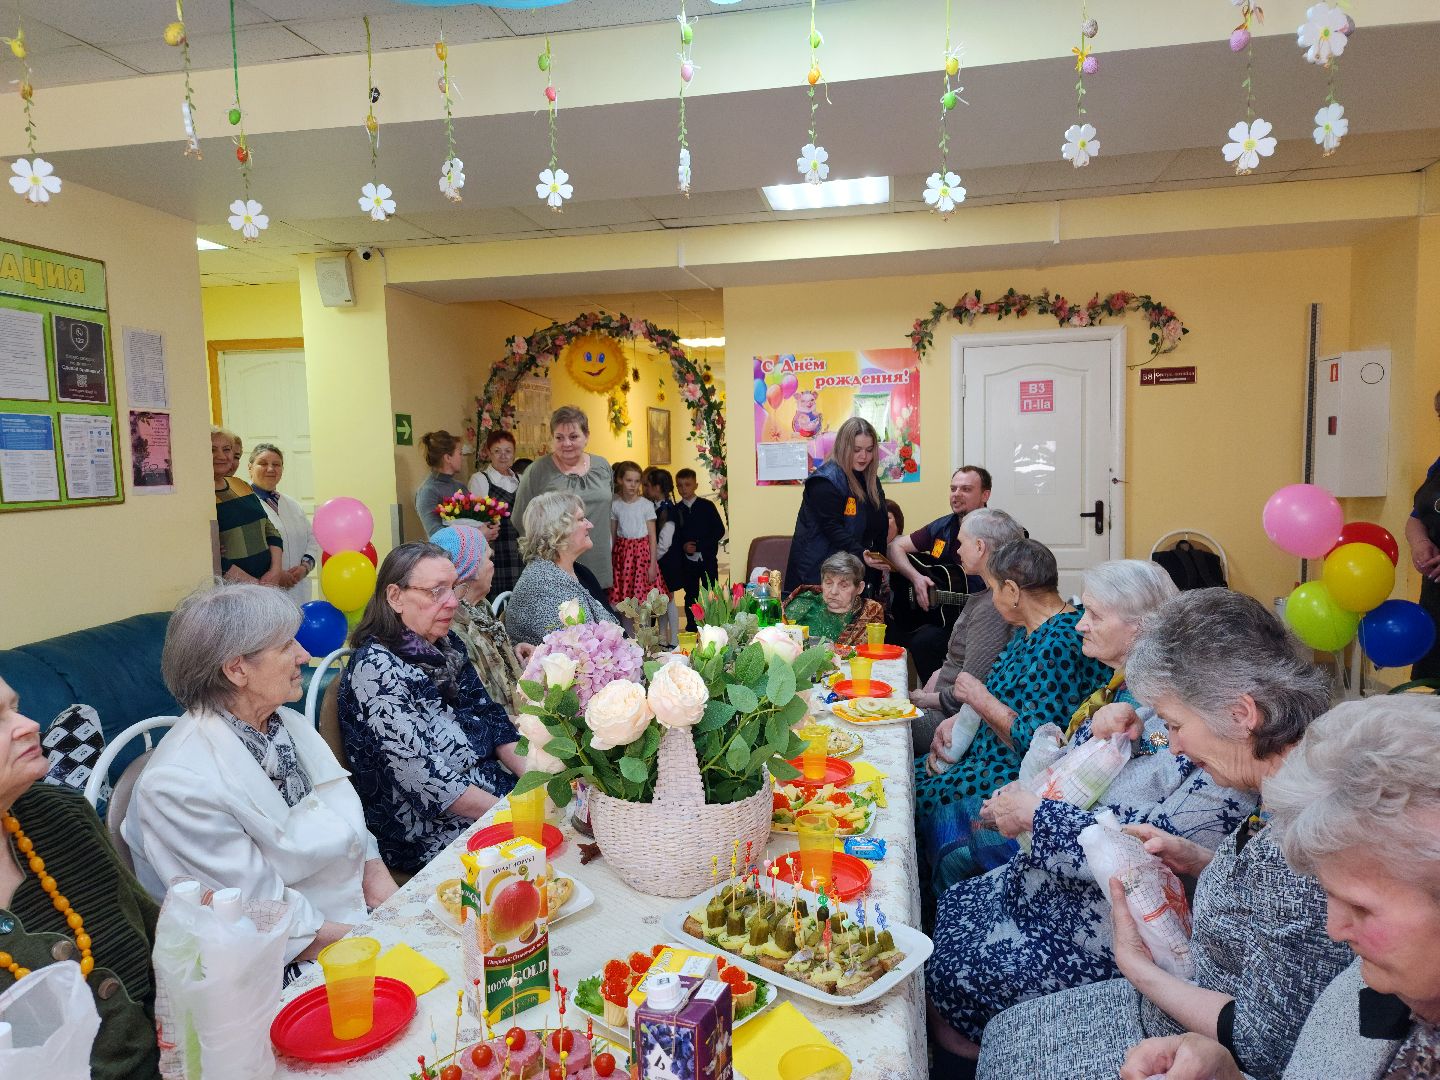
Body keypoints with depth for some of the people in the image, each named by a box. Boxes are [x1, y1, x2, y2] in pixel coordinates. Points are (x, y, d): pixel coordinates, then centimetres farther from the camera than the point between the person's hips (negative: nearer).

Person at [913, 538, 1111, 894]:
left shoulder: (1060, 645, -26)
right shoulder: (1034, 629, 6)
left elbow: (1035, 741, -28)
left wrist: (978, 696, -18)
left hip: (1018, 777, -10)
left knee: (916, 798, -8)